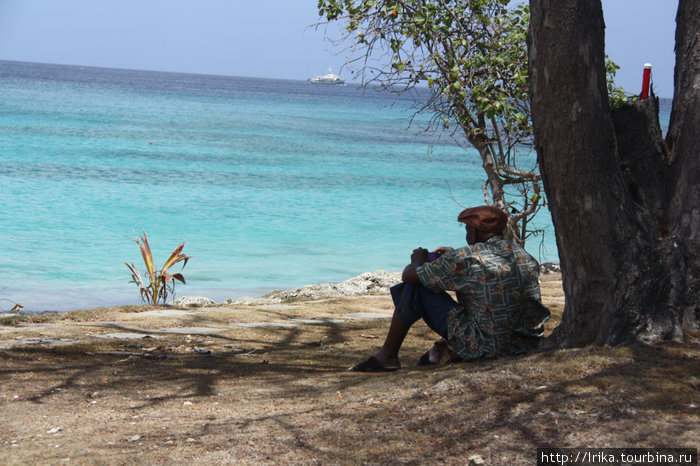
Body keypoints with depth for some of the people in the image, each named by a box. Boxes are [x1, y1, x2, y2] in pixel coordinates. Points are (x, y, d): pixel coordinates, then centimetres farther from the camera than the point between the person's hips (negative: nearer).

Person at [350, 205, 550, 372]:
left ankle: (387, 356, 16)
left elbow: (409, 275, -4)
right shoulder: (522, 254, 4)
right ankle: (449, 349, 31)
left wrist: (418, 262, 19)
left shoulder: (464, 259, -14)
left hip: (483, 347, -7)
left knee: (414, 288, 3)